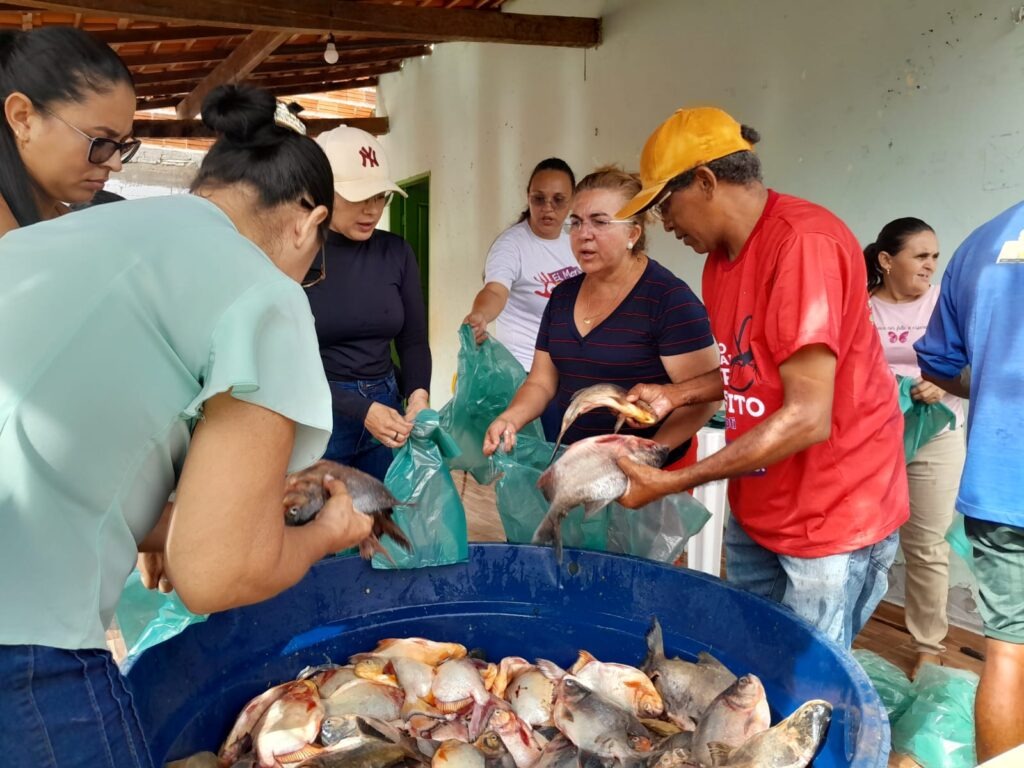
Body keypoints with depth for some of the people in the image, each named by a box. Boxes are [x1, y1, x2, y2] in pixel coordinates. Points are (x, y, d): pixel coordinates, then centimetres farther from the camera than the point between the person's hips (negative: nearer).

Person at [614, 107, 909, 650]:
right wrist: (675, 395, 0)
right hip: (754, 512, 8)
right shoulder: (721, 254, 4)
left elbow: (807, 418, -26)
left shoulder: (803, 243, -22)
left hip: (834, 518, -7)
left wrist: (670, 483, -23)